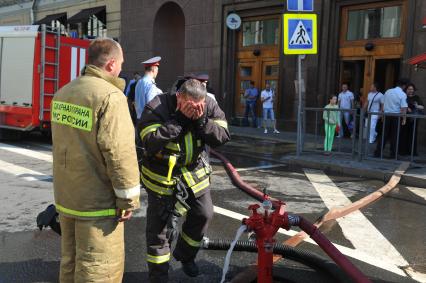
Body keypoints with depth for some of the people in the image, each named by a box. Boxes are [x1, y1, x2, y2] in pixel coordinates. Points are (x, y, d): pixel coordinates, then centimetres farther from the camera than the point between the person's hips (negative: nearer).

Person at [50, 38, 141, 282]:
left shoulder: (64, 92, 7)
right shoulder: (110, 96, -18)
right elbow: (120, 152, -22)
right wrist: (129, 199, -14)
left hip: (65, 197, 8)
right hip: (97, 203, -8)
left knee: (70, 262, 21)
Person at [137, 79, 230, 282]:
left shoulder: (210, 107, -11)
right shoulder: (156, 108, -22)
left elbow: (222, 137, -15)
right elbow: (150, 142, -32)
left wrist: (201, 121, -29)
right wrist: (179, 120, -34)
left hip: (194, 173, 5)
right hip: (162, 176, -4)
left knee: (203, 214, 14)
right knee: (159, 226, 0)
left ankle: (185, 255, 40)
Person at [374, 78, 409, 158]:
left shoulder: (388, 91, 6)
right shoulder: (403, 94, -9)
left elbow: (383, 104, 10)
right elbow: (403, 108, -15)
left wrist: (383, 115, 17)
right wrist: (404, 119, -8)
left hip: (386, 115, 4)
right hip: (396, 116, -4)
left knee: (384, 135, 10)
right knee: (394, 136, 6)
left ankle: (378, 152, 9)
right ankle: (393, 154, 13)